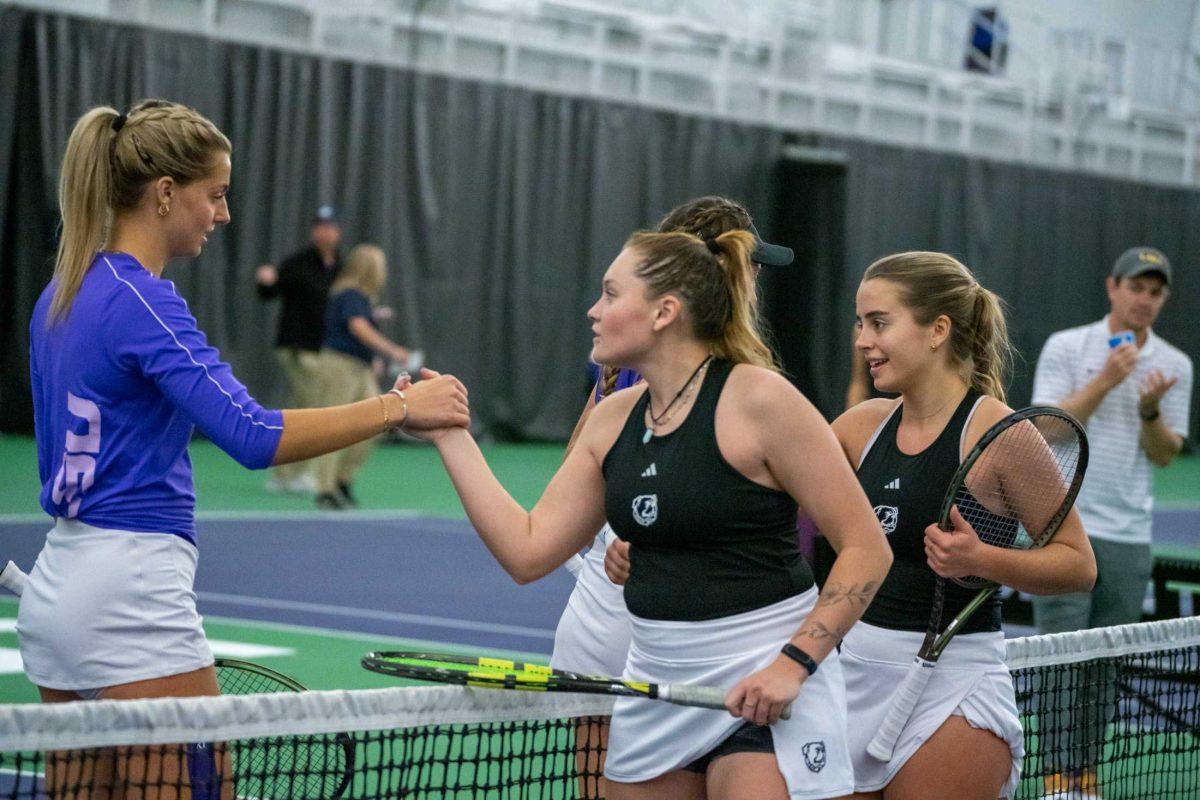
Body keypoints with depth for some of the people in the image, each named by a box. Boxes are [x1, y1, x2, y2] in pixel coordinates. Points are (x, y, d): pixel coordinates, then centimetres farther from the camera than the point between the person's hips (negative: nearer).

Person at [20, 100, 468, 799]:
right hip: (133, 590, -10)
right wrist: (397, 406, -22)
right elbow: (254, 436, -26)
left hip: (56, 580, 10)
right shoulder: (141, 301, -16)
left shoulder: (64, 294, 12)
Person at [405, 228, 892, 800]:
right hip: (653, 682, 7)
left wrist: (794, 662, -20)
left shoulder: (758, 399, -12)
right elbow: (527, 551, 8)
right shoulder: (613, 418, 8)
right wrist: (450, 436, 6)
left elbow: (865, 549, -12)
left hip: (763, 686, -7)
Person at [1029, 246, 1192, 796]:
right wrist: (1105, 382, -18)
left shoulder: (1175, 366, 8)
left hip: (1129, 538, 3)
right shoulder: (1066, 348, -1)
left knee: (1105, 667, 6)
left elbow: (1166, 455, 5)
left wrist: (1150, 410, -15)